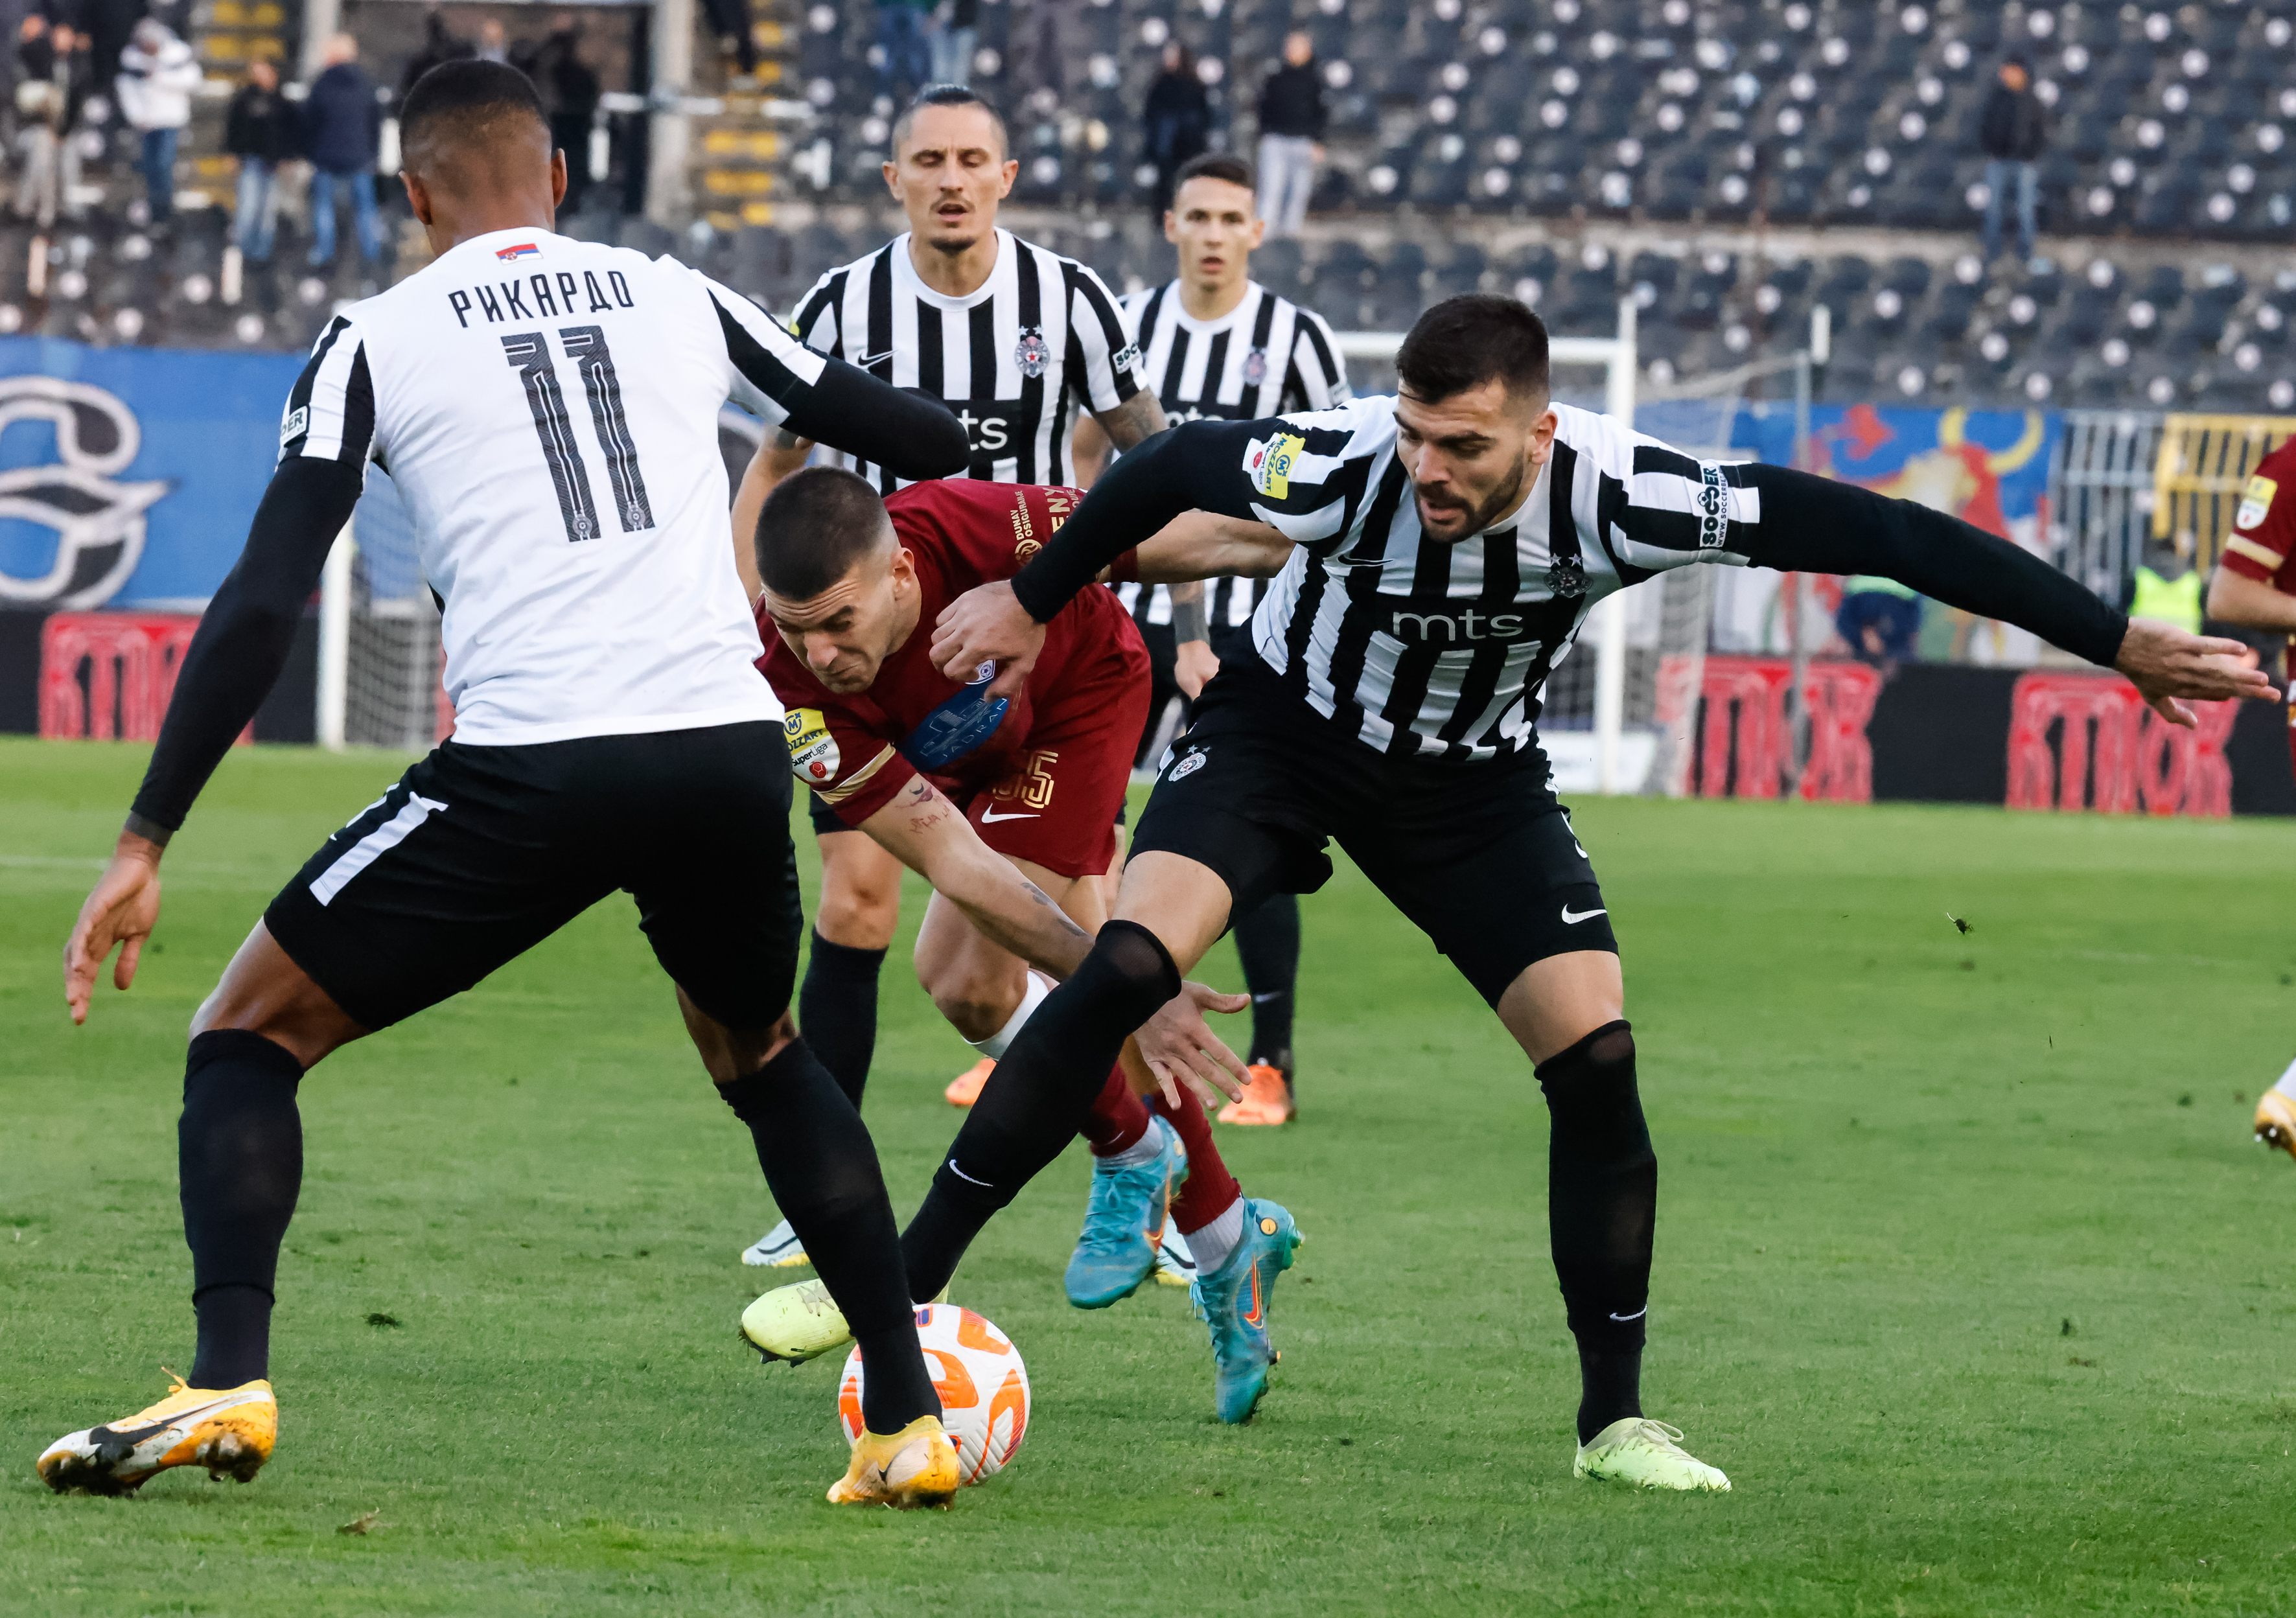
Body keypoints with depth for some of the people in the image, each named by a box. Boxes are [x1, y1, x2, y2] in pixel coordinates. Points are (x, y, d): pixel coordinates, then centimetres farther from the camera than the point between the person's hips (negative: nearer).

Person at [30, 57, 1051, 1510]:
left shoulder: (375, 342, 8)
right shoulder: (677, 300, 17)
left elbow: (264, 605, 0)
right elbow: (909, 437, 25)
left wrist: (148, 843, 1)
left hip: (532, 764, -4)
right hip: (732, 745, 4)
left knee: (249, 1035, 12)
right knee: (762, 1058, 31)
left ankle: (229, 1381, -9)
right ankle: (912, 1421, 22)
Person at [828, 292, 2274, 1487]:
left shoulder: (1614, 498, -32)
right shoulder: (1335, 468, -34)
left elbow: (1874, 533, -29)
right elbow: (1168, 472, -12)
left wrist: (2120, 644, -29)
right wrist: (1034, 601, 3)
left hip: (1475, 786, 2)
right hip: (1283, 733, -2)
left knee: (1599, 1059, -11)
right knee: (1127, 967, -22)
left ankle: (1615, 1419, 4)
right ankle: (902, 1278, -15)